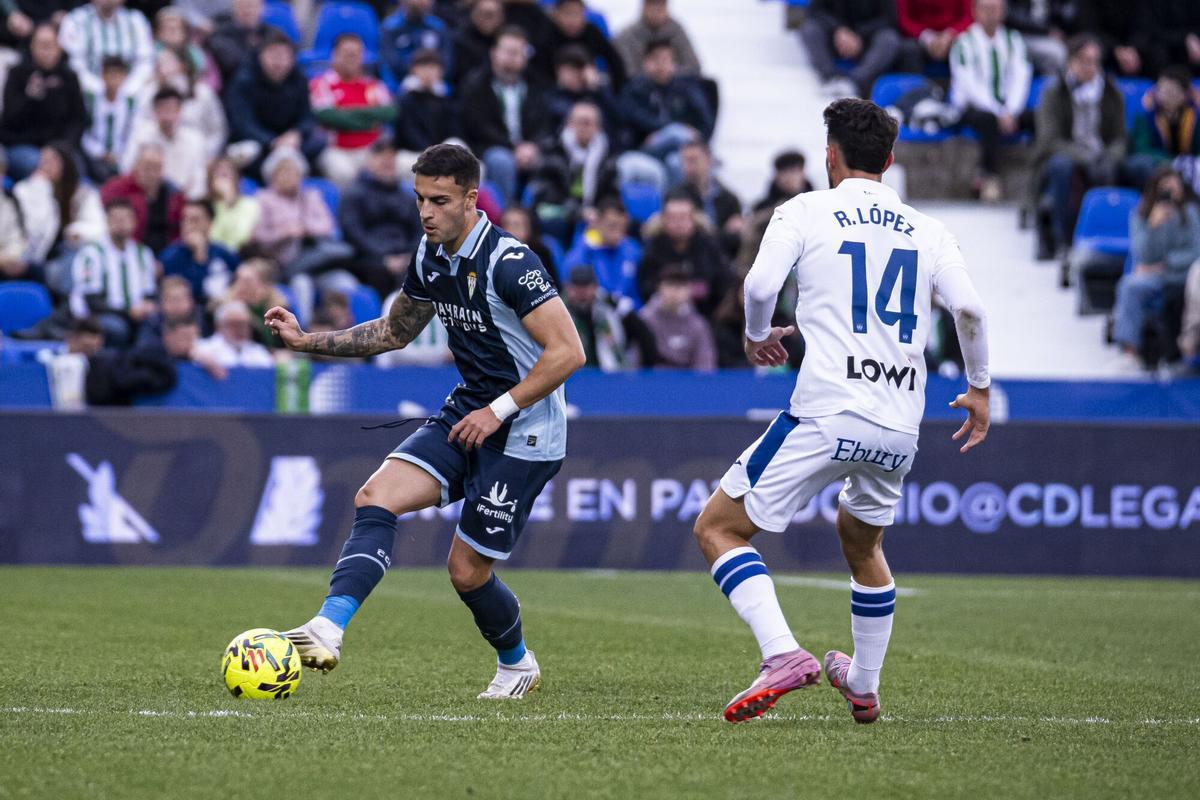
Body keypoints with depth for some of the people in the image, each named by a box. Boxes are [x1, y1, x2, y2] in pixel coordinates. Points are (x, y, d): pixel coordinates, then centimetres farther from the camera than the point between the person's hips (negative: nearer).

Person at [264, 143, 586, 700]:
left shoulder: (508, 263, -21)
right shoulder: (429, 258, 4)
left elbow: (568, 352, -23)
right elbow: (395, 331, 21)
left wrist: (499, 410, -22)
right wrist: (306, 340, 11)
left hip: (523, 432, -8)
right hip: (468, 412, 8)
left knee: (467, 569, -2)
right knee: (376, 497, -14)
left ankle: (516, 663, 27)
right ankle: (329, 628, -24)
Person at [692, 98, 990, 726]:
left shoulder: (805, 211, 4)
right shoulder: (927, 231, 13)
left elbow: (760, 284, -11)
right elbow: (969, 309, 1)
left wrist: (757, 335, 10)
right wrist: (979, 389, 15)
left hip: (825, 416, -5)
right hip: (900, 430, 5)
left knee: (717, 528, 4)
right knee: (862, 543, 32)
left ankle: (782, 654, -16)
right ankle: (863, 686, 39)